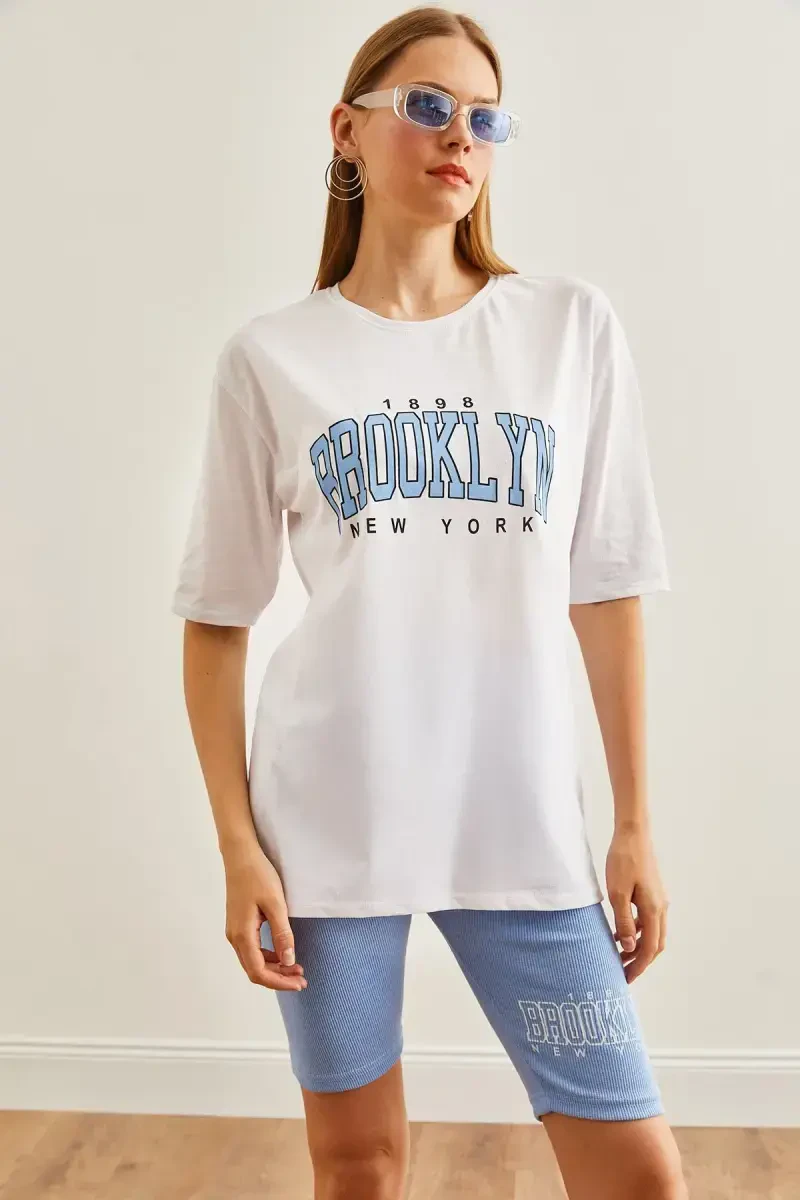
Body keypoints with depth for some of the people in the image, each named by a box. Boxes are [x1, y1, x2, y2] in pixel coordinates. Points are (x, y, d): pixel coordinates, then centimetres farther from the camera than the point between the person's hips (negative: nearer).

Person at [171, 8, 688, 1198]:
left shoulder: (574, 326, 3)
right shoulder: (270, 355, 0)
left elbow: (605, 592, 3)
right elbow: (216, 619, 2)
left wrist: (635, 823, 3)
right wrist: (237, 843, -3)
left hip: (524, 818, 1)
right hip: (327, 818, 0)